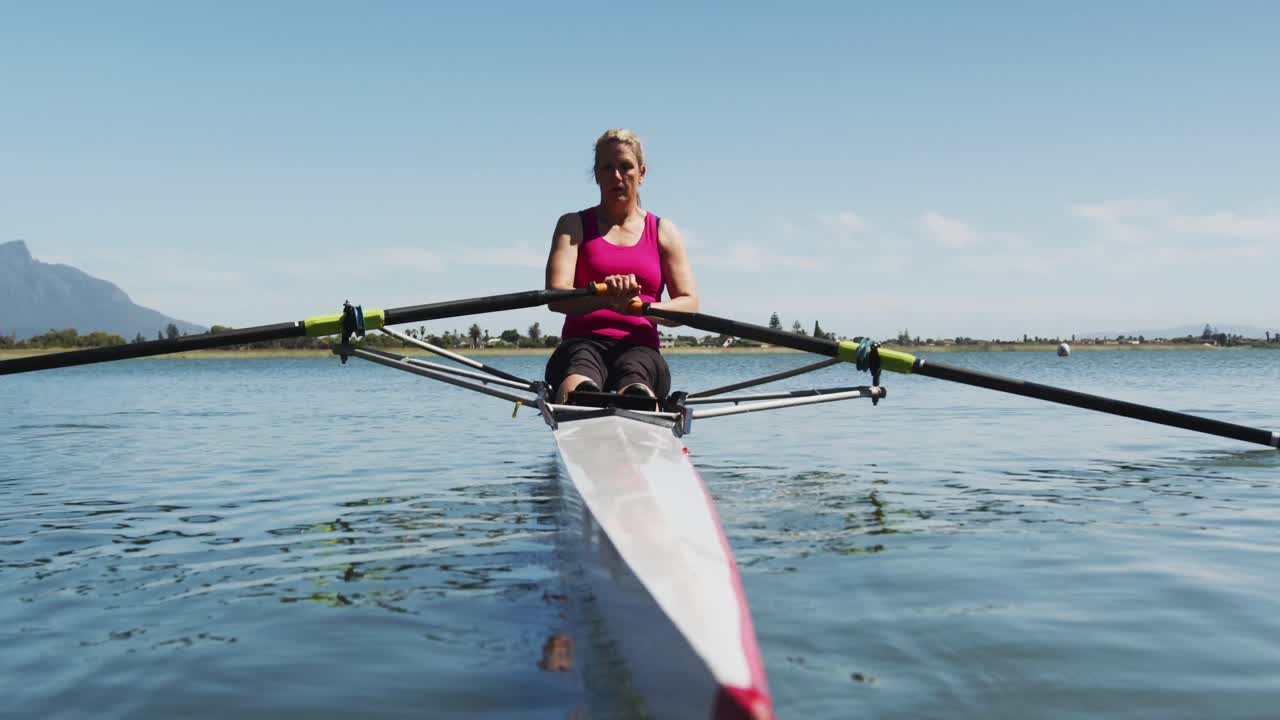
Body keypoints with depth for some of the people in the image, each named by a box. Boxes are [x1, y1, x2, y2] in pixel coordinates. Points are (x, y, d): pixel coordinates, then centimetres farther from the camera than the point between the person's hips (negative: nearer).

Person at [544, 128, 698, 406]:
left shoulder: (663, 231, 19)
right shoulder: (574, 225, 14)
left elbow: (689, 303, 6)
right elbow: (555, 296, -3)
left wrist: (642, 307, -17)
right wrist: (604, 297, -25)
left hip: (639, 348, 1)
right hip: (582, 343, -1)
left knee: (634, 386, -39)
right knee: (576, 385, -40)